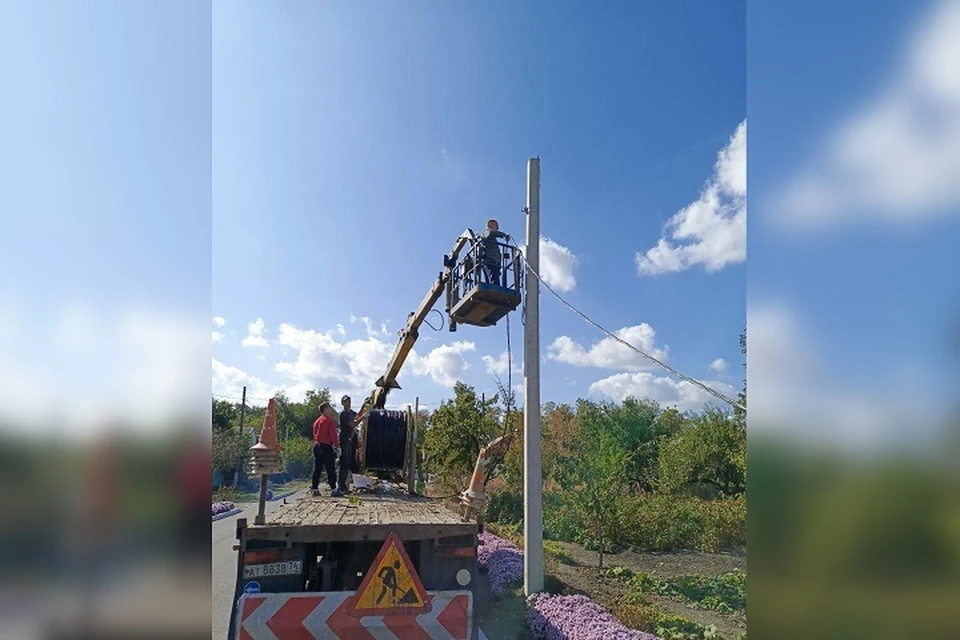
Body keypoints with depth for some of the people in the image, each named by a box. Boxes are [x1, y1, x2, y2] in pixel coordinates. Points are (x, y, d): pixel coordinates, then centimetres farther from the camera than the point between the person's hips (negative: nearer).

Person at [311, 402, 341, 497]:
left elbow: (314, 434, 17)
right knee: (330, 469, -4)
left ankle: (314, 489, 12)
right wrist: (337, 446, -10)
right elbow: (333, 434, -13)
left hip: (317, 446, 8)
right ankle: (333, 490, -3)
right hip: (326, 446, -8)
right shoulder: (329, 420, -8)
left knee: (317, 469, 10)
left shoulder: (317, 421, 15)